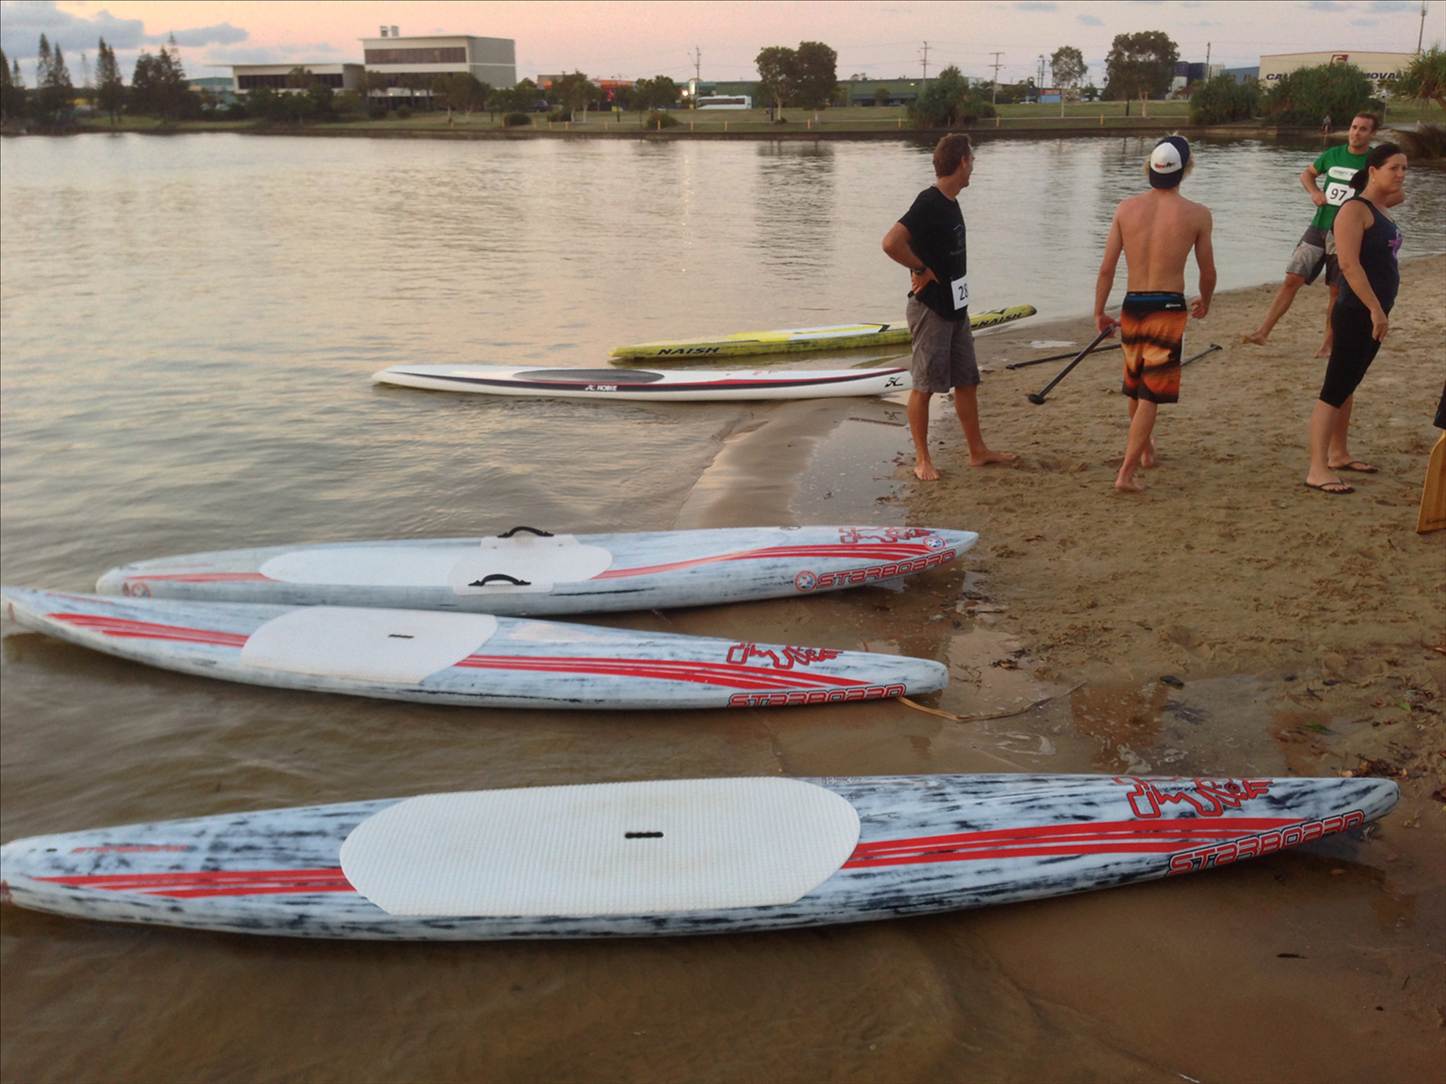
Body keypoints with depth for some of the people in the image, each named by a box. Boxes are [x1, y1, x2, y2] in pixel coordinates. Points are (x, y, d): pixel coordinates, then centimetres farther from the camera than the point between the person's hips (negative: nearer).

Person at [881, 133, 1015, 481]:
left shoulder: (949, 202, 11)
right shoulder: (928, 203, -18)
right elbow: (891, 242, -30)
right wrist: (921, 269, -18)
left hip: (955, 308, 9)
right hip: (930, 309, -9)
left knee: (966, 382, 14)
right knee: (925, 385, -1)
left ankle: (978, 451, 23)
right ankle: (922, 460, 8)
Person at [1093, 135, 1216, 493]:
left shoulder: (1126, 208, 1)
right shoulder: (1197, 214, -5)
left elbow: (1107, 268, 1)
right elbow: (1208, 272, 3)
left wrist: (1099, 311, 11)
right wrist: (1204, 302, 23)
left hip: (1132, 305, 4)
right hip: (1168, 307, -4)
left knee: (1135, 386, 22)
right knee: (1150, 395, -2)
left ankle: (1145, 448, 44)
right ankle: (1127, 473, -9)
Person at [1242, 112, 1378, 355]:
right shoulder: (1333, 154, 5)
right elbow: (1307, 173, 20)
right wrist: (1314, 192, 1)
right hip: (1318, 228, 2)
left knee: (1337, 291, 2)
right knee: (1292, 279, -4)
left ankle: (1328, 344, 13)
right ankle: (1262, 333, -4)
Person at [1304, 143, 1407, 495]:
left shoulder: (1380, 209, 13)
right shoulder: (1355, 209, -13)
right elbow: (1349, 264, -21)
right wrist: (1375, 310, -24)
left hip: (1374, 313, 9)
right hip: (1356, 313, -9)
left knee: (1347, 385, 15)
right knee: (1335, 388, -10)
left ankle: (1338, 455, 25)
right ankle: (1317, 470, -12)